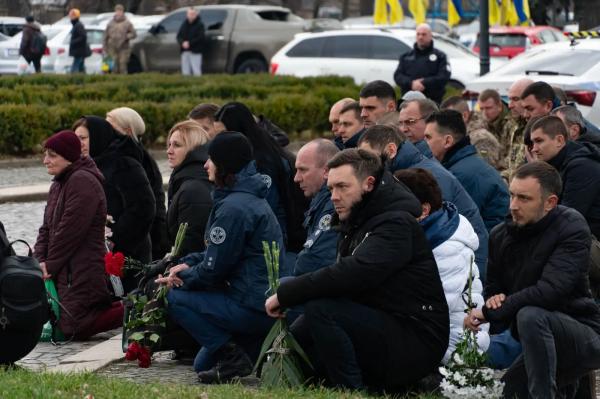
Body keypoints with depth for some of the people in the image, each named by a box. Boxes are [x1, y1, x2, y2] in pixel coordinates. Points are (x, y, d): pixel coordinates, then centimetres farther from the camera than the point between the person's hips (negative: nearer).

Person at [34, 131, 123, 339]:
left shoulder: (83, 182, -14)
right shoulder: (58, 185, 19)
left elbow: (70, 230, -18)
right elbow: (46, 228, 14)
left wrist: (50, 265, -12)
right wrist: (40, 260, -3)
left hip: (83, 273, -10)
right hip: (65, 272, 10)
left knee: (72, 327, -18)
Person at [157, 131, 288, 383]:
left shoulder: (233, 208, -19)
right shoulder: (250, 198, 14)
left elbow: (212, 270, -16)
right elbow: (217, 254, 20)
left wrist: (180, 278, 1)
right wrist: (189, 264, 4)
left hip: (256, 309, -10)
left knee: (176, 298, -6)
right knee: (202, 365, 18)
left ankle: (232, 358, -8)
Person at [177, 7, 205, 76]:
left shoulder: (199, 24, -4)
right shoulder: (184, 24, 13)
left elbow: (200, 37, -12)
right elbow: (179, 36, 12)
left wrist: (189, 43, -17)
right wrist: (182, 43, -9)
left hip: (195, 52, -6)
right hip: (185, 51, 6)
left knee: (196, 72, -9)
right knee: (185, 72, 7)